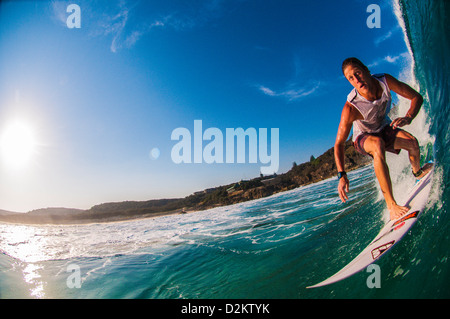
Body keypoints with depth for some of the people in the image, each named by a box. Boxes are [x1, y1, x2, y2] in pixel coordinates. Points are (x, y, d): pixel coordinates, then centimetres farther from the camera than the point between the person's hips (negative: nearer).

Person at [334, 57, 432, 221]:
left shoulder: (385, 81, -25)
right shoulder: (351, 108, -35)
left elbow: (417, 97, -15)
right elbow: (339, 144, -31)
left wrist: (408, 117, -36)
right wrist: (342, 175, -41)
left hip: (384, 128, 5)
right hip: (363, 137, -5)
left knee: (412, 142, -19)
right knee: (378, 145, -37)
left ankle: (417, 171, 20)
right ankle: (391, 206, -38)